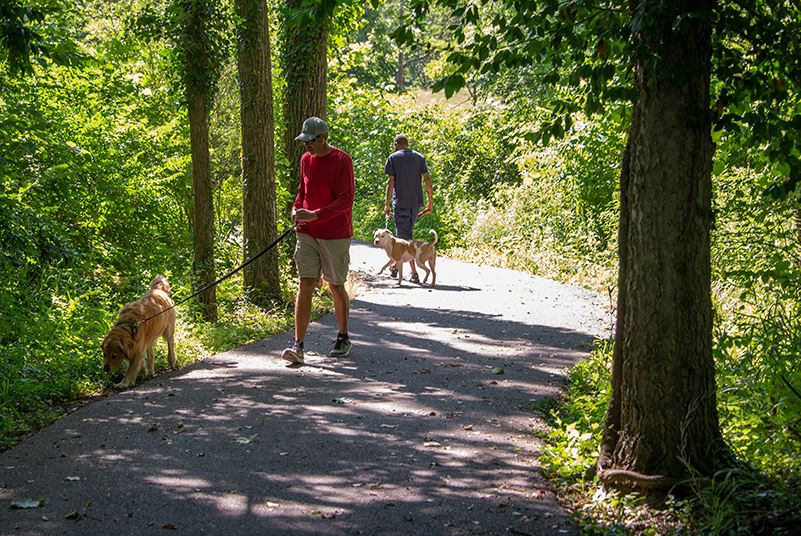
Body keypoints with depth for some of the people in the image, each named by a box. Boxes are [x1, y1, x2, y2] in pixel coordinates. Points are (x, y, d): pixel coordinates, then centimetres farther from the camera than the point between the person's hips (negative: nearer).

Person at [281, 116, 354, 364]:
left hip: (335, 234, -4)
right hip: (307, 233, 5)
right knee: (305, 285, -5)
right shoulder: (306, 159, 9)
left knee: (336, 287, 7)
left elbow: (346, 200, -16)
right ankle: (298, 344, -9)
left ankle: (343, 338, 25)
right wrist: (296, 209, 2)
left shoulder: (342, 160, -11)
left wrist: (315, 214, -25)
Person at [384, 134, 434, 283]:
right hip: (416, 201, 4)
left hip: (400, 202, -4)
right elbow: (427, 179, 2)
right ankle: (396, 265, 27)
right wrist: (431, 201, 6)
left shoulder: (393, 158, -1)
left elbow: (390, 182, -7)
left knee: (405, 237, -3)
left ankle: (414, 273, -10)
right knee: (406, 233, 19)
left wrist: (387, 204, -4)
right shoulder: (419, 157, 9)